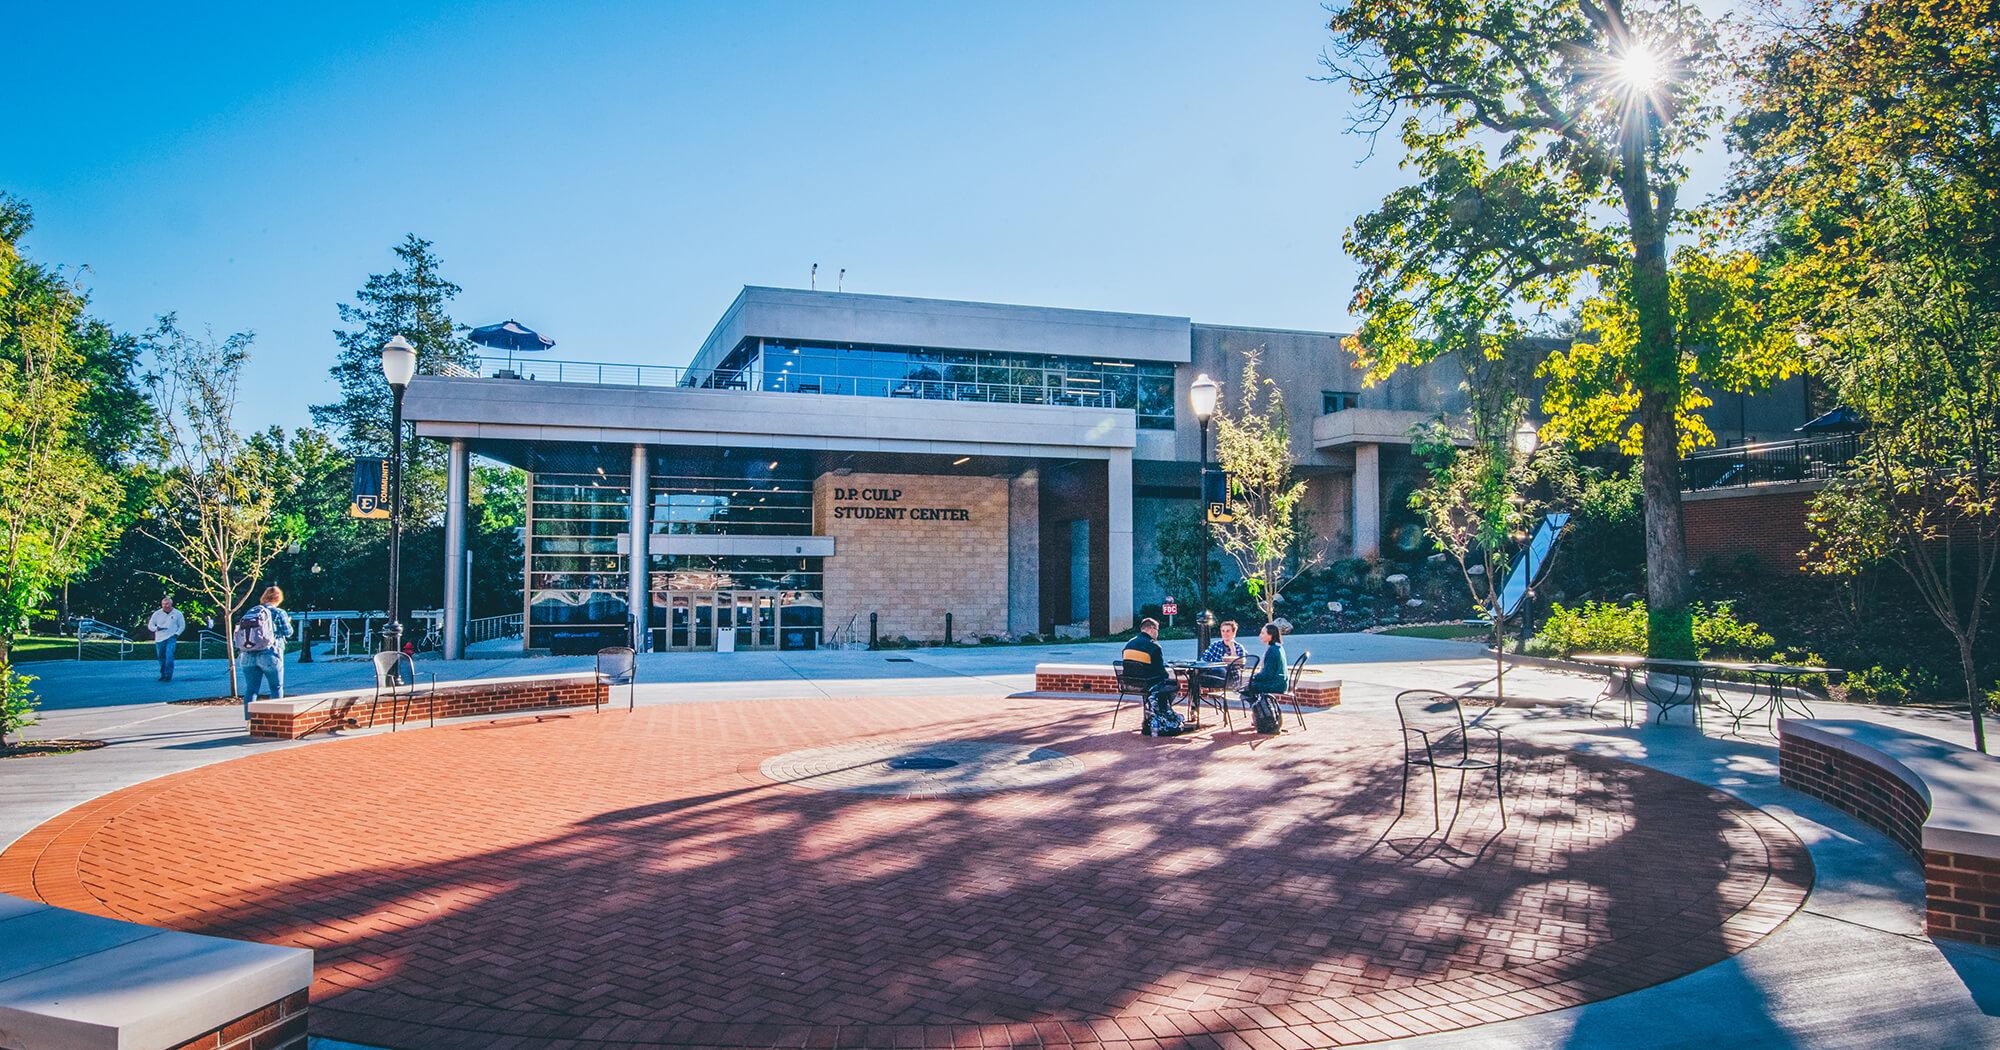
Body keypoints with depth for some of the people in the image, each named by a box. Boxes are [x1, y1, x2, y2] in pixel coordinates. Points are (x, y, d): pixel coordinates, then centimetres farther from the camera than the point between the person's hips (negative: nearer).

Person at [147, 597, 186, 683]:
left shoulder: (177, 613, 2)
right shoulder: (157, 613, 4)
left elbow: (182, 625, 11)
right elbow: (150, 625, 7)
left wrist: (177, 634, -3)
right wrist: (156, 628, -15)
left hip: (171, 638, -3)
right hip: (159, 639, 3)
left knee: (169, 656, -17)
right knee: (161, 657, 10)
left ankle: (168, 676, -17)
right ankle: (163, 675, 24)